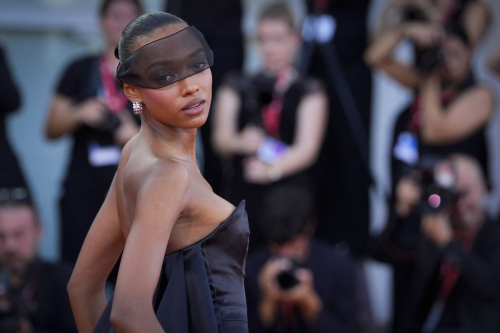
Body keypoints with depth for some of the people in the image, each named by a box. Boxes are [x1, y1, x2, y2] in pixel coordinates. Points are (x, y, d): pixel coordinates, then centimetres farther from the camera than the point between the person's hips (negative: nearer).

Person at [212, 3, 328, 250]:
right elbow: (220, 139, 3)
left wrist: (273, 169, -25)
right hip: (245, 193, 2)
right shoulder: (237, 88, 15)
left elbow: (307, 147, -5)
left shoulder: (309, 91, 8)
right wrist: (241, 142, -21)